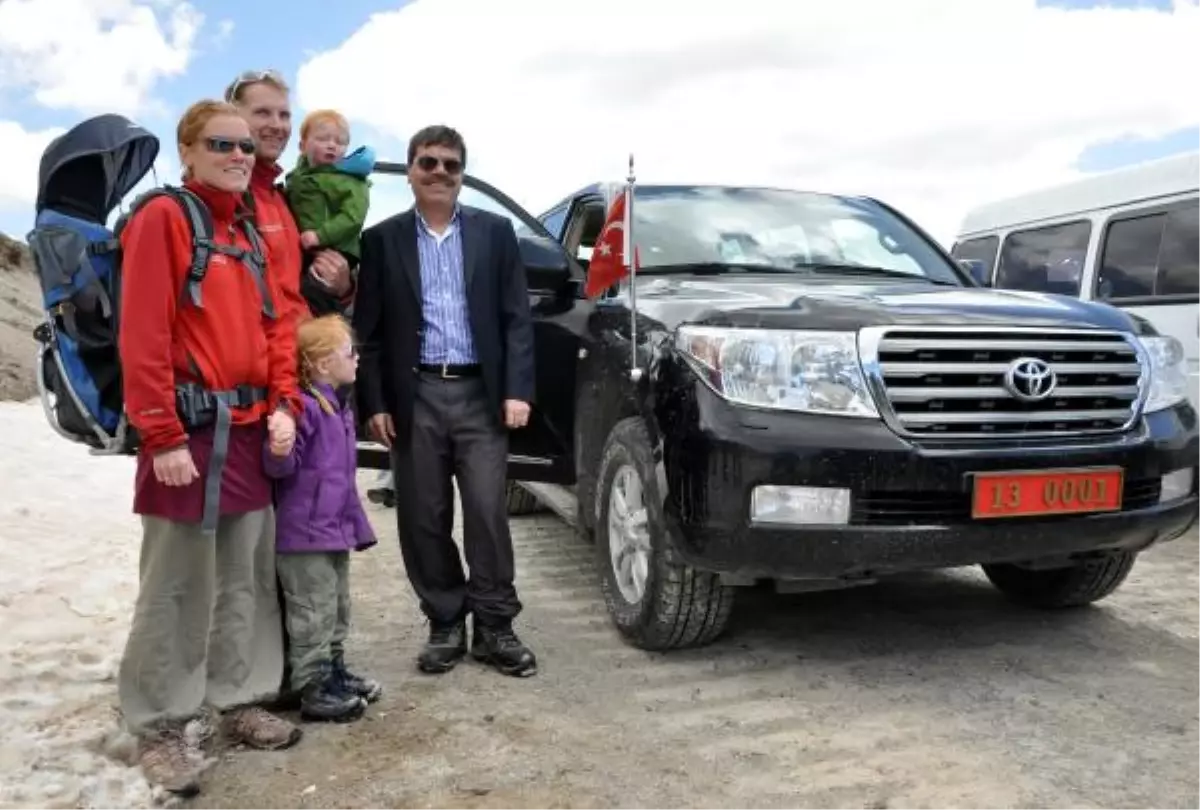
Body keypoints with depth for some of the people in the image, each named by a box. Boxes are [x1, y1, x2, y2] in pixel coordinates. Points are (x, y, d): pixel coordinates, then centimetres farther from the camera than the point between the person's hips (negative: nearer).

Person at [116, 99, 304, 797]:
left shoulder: (251, 232, 16)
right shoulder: (163, 218, -5)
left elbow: (276, 325, 14)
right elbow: (144, 335, -12)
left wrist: (283, 404, 1)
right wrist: (162, 435, -17)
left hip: (251, 429, 7)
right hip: (192, 428, -7)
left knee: (248, 578, 13)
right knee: (176, 587, 1)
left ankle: (242, 700, 27)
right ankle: (161, 728, 14)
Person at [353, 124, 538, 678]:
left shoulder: (495, 232, 8)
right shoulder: (382, 239, 7)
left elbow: (516, 318, 3)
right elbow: (369, 330, 5)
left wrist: (517, 390, -7)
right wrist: (374, 403, -3)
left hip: (479, 394, -1)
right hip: (415, 396, 1)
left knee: (487, 514, -1)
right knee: (423, 520, 6)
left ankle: (495, 627, 13)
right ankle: (445, 625, 20)